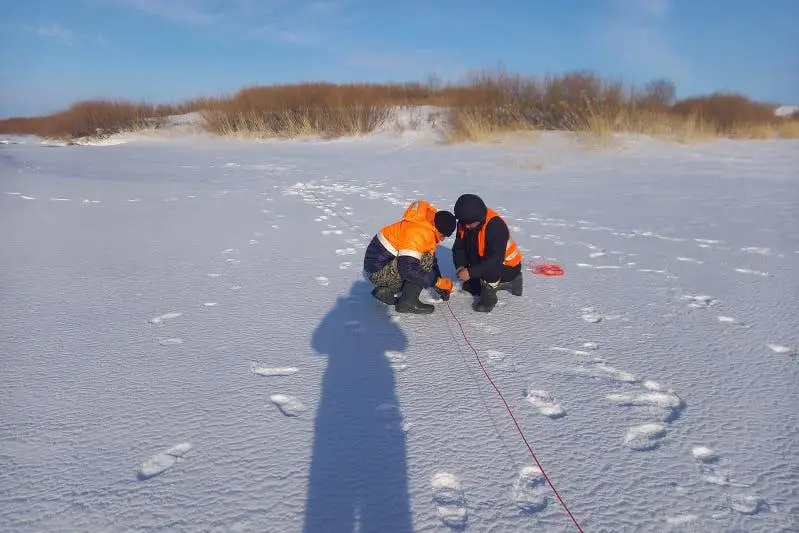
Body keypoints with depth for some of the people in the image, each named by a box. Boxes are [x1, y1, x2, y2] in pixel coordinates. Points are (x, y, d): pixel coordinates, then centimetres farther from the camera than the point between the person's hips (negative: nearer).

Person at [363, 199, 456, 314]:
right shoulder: (417, 233, -26)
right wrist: (438, 282, -26)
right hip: (377, 272, -10)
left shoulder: (429, 227, 6)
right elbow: (408, 269, -33)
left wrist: (441, 286, 10)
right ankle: (408, 302, -13)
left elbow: (432, 261, 16)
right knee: (425, 261, -20)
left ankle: (385, 290, 12)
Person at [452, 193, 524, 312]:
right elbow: (458, 248, -7)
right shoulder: (464, 224, -12)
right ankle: (507, 283, 24)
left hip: (507, 266, -8)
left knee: (489, 270, -37)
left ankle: (489, 296, -10)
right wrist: (460, 267, -26)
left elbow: (496, 259, -39)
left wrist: (471, 272, -42)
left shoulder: (495, 225, -34)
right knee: (469, 287, 15)